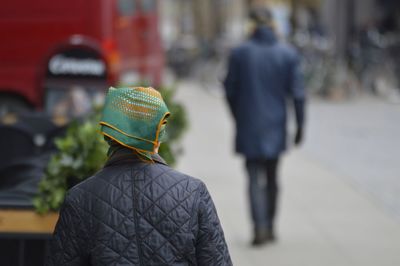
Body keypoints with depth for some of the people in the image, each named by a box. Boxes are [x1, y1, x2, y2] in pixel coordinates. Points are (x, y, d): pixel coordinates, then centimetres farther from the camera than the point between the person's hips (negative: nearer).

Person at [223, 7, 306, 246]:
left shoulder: (240, 53, -7)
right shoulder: (288, 53, -3)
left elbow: (230, 91, -1)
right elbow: (297, 93, -5)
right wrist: (300, 125, 2)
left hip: (249, 126, -2)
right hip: (276, 127, 2)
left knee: (255, 178, -2)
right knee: (272, 177, 15)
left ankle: (260, 227, -16)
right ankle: (270, 227, 23)